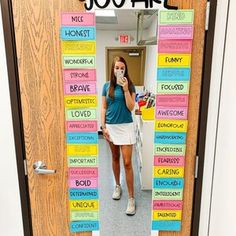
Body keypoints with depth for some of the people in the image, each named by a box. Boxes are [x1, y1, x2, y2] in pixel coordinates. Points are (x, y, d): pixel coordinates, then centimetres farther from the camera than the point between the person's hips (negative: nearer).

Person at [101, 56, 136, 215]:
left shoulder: (130, 86, -2)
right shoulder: (107, 86, 2)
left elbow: (131, 107, -10)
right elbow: (104, 108, 4)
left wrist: (125, 89, -17)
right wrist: (103, 127, -2)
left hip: (126, 126, -2)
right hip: (111, 126, 2)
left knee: (127, 162, -4)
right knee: (115, 158, 16)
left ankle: (131, 198, 6)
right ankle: (117, 186, 36)